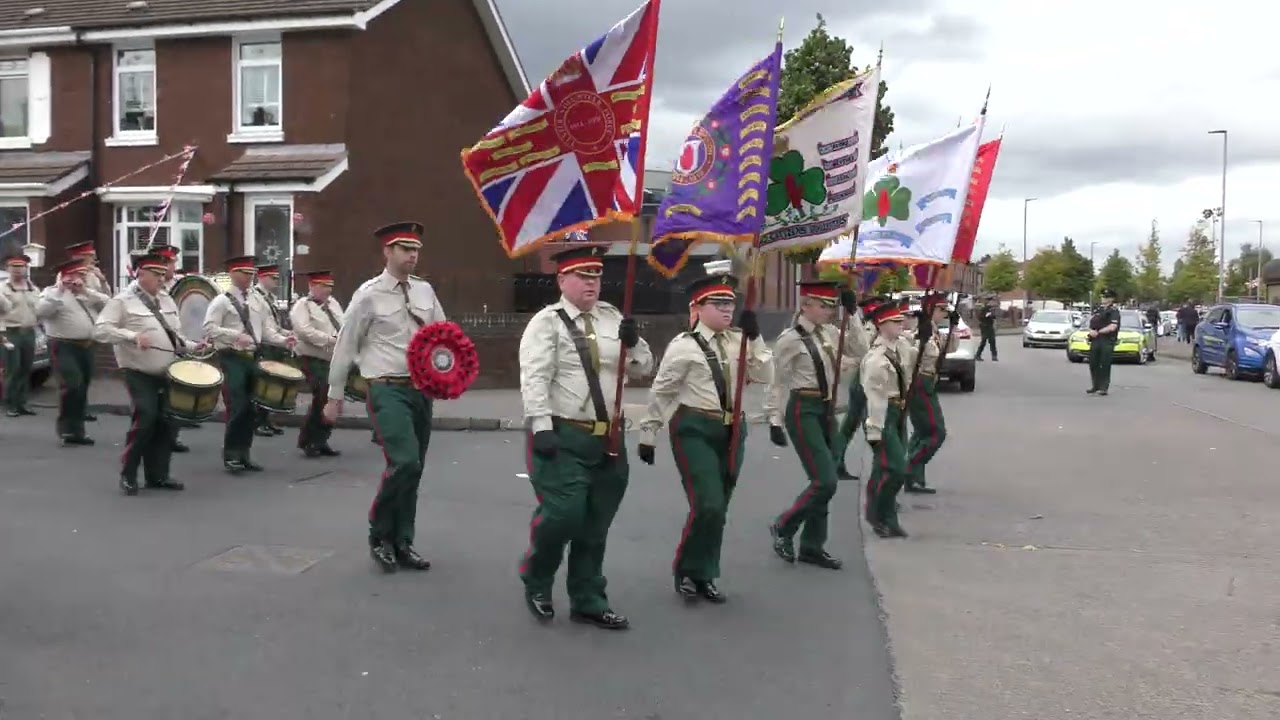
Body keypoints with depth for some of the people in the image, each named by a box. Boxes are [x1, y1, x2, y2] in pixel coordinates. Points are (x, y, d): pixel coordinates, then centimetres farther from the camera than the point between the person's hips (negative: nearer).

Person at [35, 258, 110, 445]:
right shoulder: (53, 292, -2)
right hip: (65, 347, -7)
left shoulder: (88, 294, 16)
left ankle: (77, 430, 18)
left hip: (87, 347, 7)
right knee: (72, 386, -19)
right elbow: (41, 311, -18)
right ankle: (66, 428, -3)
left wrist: (87, 291, -5)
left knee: (82, 389, 9)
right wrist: (59, 290, -19)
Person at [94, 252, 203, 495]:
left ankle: (158, 474, 18)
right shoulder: (123, 301, -7)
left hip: (166, 373, 6)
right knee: (145, 419, -14)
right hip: (139, 374, -6)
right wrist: (132, 335, -27)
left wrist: (192, 347, 2)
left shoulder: (167, 300, 12)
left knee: (166, 422, 6)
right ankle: (128, 475, 2)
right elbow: (100, 330, -16)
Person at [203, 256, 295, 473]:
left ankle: (244, 454, 19)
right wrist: (235, 335, -25)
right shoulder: (222, 301, -4)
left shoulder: (257, 300, 12)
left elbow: (267, 328, 11)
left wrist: (282, 340, -6)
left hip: (253, 358, 6)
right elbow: (209, 328, -13)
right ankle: (231, 456, 3)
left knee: (251, 408, 9)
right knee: (237, 408, -8)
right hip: (232, 359, -6)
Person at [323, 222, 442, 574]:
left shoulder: (425, 290, 8)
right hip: (388, 389, -6)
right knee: (404, 462, -19)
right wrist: (335, 396, 1)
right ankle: (379, 535, 3)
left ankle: (402, 543, 23)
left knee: (414, 469, 10)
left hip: (422, 388, 6)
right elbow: (345, 346, -2)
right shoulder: (369, 294, -7)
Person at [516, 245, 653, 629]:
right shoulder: (547, 321, -6)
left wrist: (633, 342, -9)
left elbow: (643, 369, 11)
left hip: (607, 439, 6)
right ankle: (536, 583, 17)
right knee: (563, 514, -12)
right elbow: (534, 379, -15)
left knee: (596, 525, 11)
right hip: (563, 437, -6)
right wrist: (542, 427, -24)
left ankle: (588, 601, 25)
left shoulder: (612, 318, 11)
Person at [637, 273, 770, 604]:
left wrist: (755, 338, -11)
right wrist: (648, 435, -3)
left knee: (719, 508, 10)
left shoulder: (739, 342, 6)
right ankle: (686, 572, 9)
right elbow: (660, 392, -6)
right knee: (707, 505, -13)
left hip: (731, 430, 6)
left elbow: (764, 377, -2)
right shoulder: (684, 345, -10)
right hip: (694, 429, -6)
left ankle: (704, 576, 25)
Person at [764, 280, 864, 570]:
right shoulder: (790, 339, -14)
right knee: (825, 482, -12)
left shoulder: (827, 332, 7)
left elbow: (857, 349, 12)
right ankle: (783, 527, 9)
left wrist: (851, 315, 3)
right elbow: (777, 383, -12)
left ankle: (812, 546, 23)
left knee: (823, 482, 11)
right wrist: (774, 421, -14)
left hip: (825, 410, 8)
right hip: (804, 412, -8)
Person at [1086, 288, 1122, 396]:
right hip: (1095, 341, 7)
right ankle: (1095, 386, 19)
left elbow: (1112, 327, -16)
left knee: (1105, 365, -4)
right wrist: (1091, 330, -6)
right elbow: (1091, 322, 16)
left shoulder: (1114, 311, -4)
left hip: (1107, 342, -7)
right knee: (1093, 364, 8)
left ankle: (1104, 387, 1)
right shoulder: (1099, 310, 19)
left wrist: (1098, 332, -8)